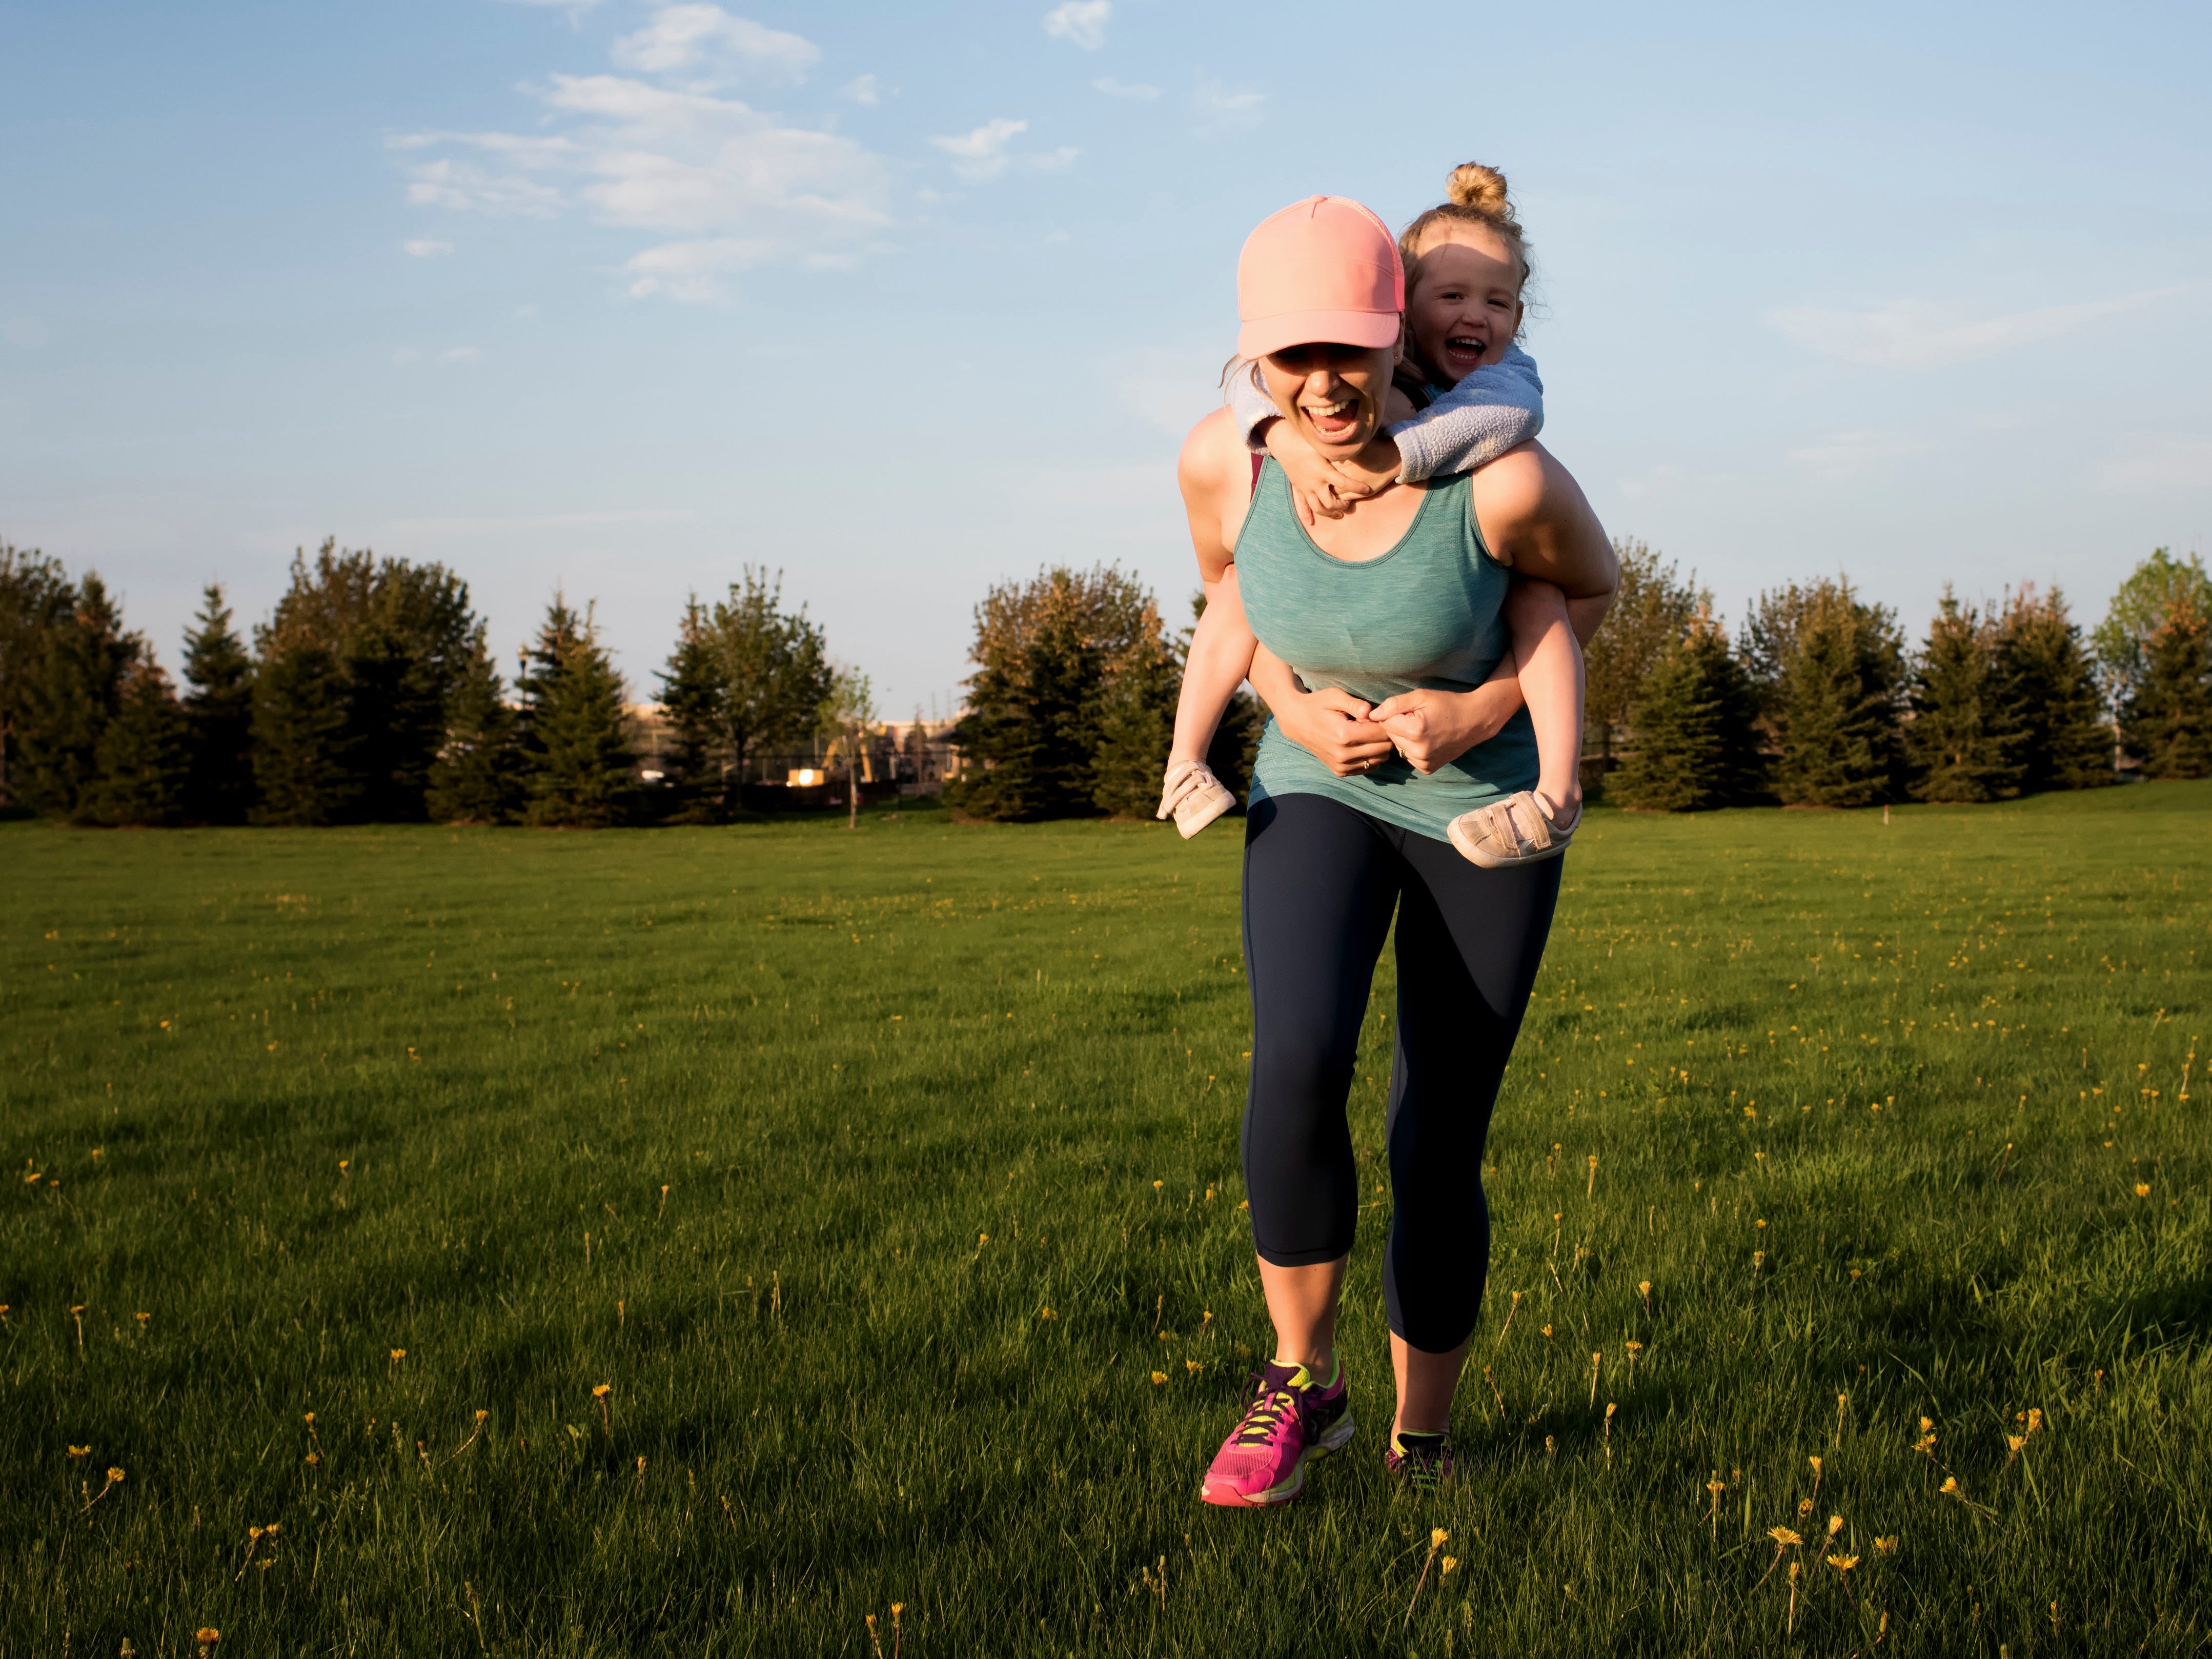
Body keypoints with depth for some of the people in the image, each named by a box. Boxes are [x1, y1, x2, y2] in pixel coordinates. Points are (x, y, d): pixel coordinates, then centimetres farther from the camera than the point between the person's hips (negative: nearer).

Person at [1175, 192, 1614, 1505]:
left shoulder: (1503, 479, -29)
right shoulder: (1224, 459, -20)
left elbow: (1594, 583, -5)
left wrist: (1487, 709, -17)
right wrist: (1290, 707, -10)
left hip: (1485, 805, -1)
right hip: (1320, 791, 1)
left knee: (1440, 1151, 1)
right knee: (1298, 1065, -26)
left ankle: (1423, 1441, 23)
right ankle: (1303, 1385, -6)